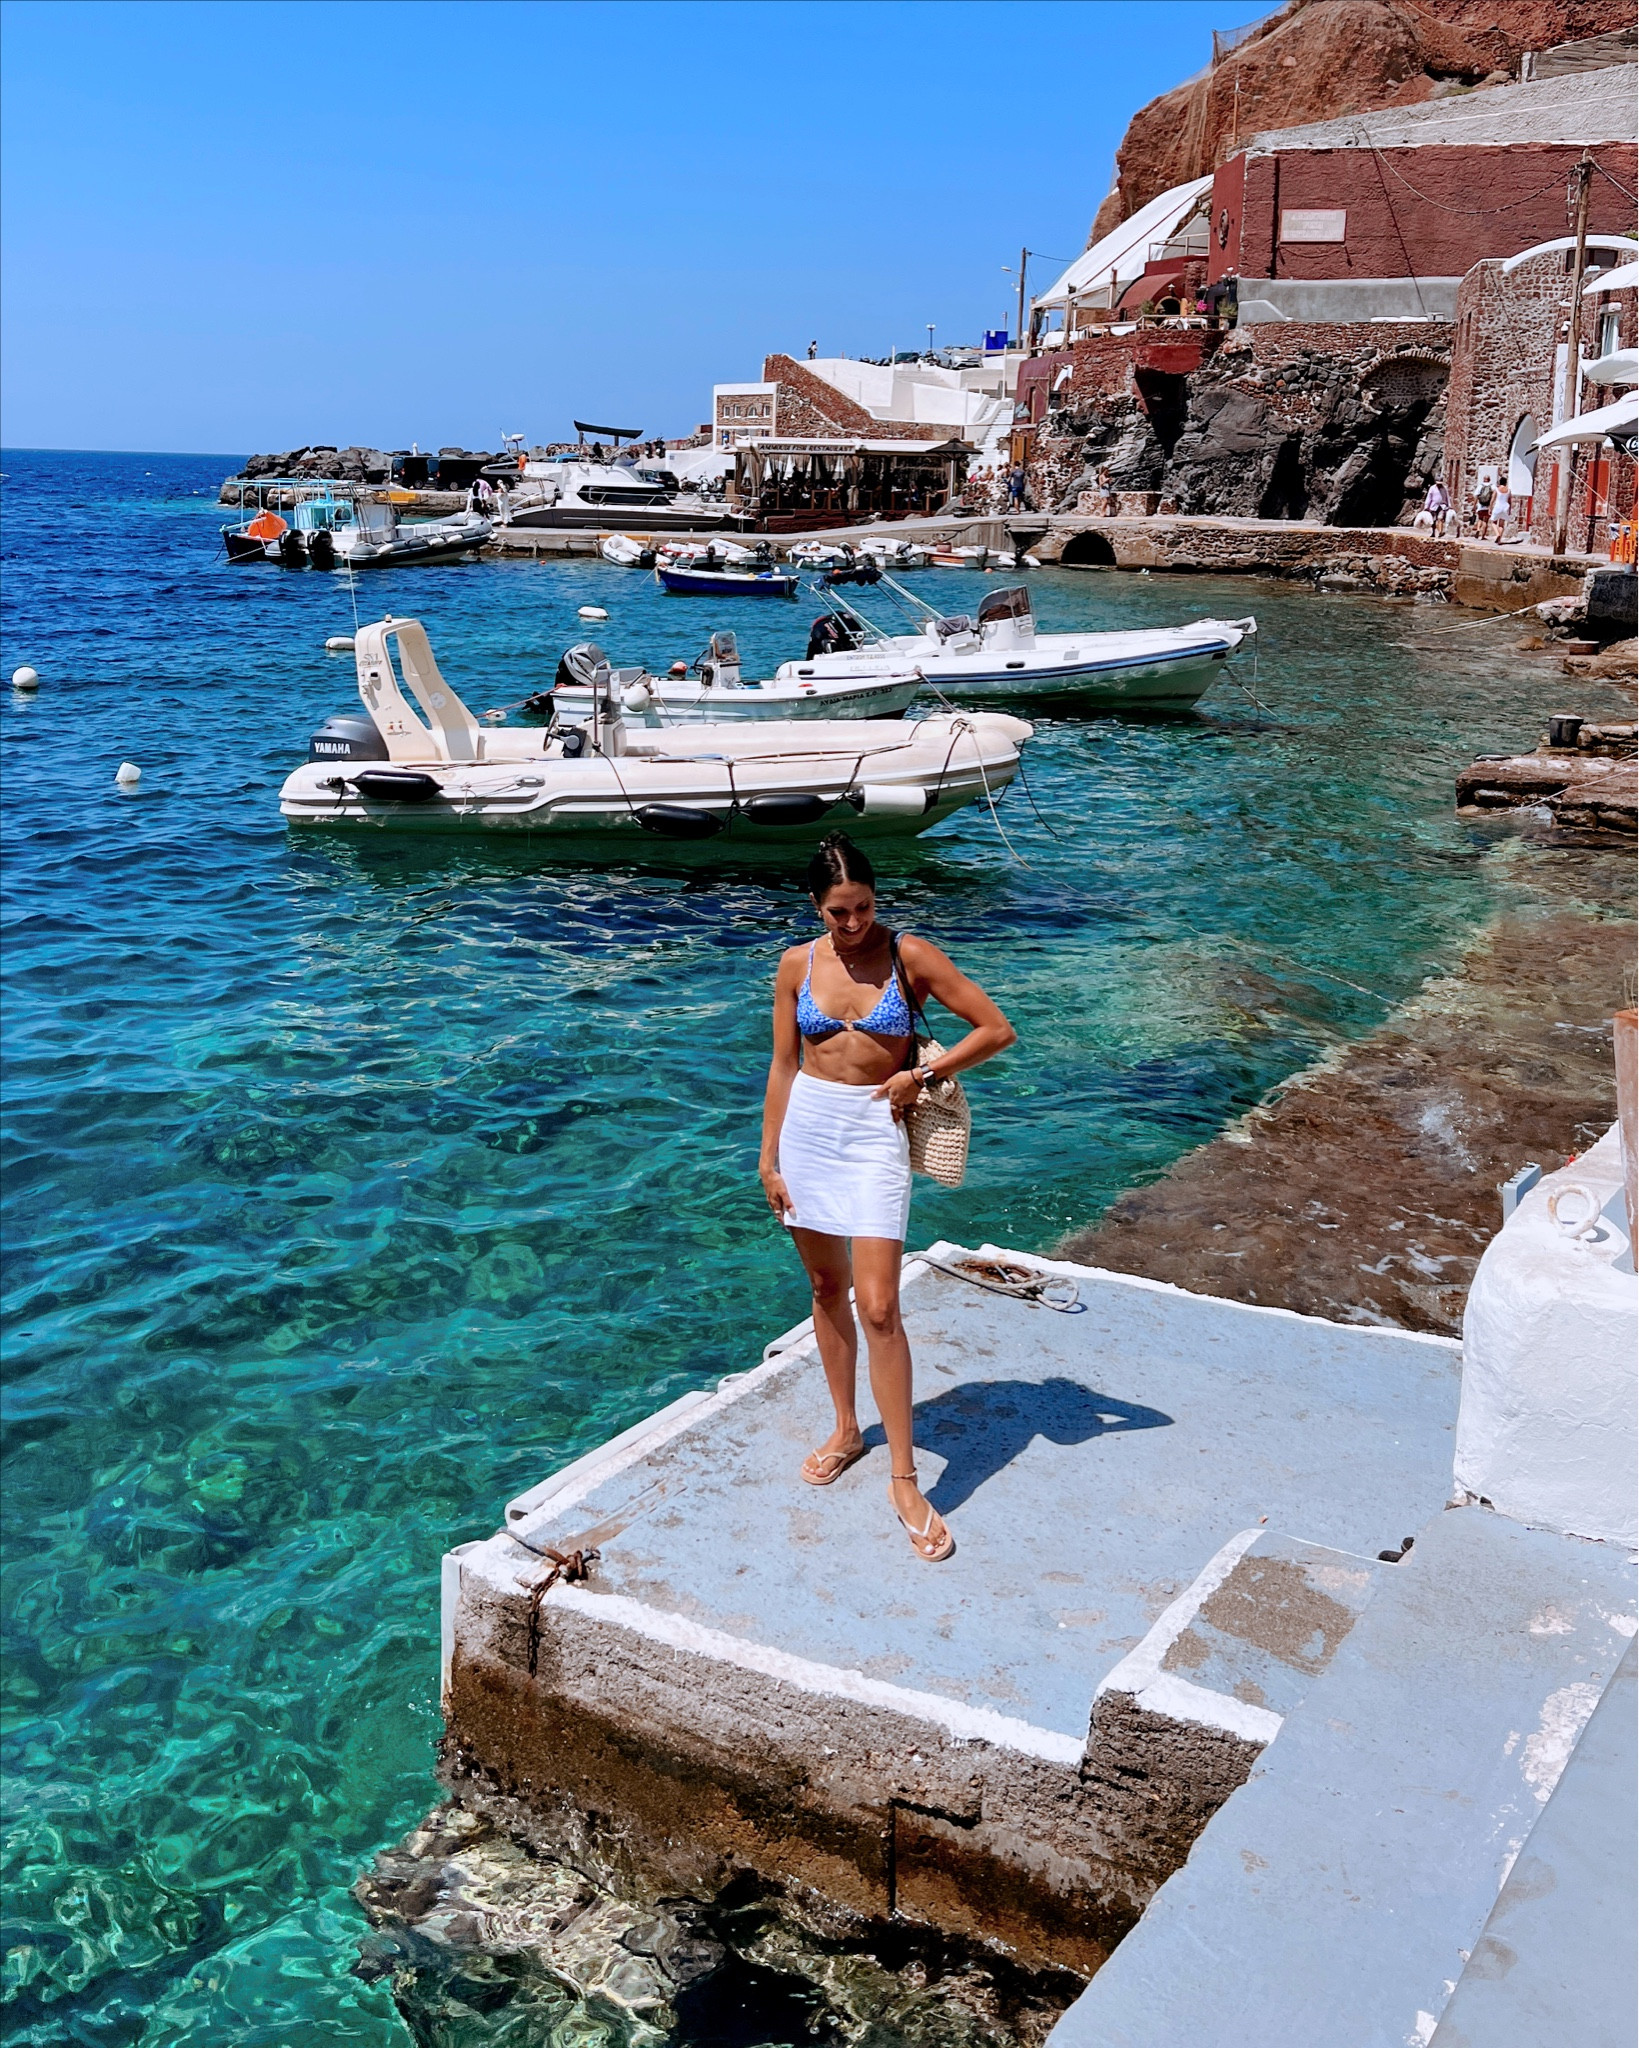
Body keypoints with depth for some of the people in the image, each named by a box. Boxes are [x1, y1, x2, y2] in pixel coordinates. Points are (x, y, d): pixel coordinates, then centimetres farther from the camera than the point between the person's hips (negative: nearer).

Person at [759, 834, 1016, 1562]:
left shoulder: (910, 956, -7)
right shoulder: (797, 965, 2)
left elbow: (997, 1030, -5)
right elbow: (783, 1066, 8)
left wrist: (923, 1074, -11)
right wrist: (770, 1157, 7)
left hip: (875, 1135, -3)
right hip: (807, 1127, 4)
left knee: (878, 1308, -10)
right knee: (827, 1289, 14)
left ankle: (903, 1479, -2)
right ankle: (845, 1429, 33)